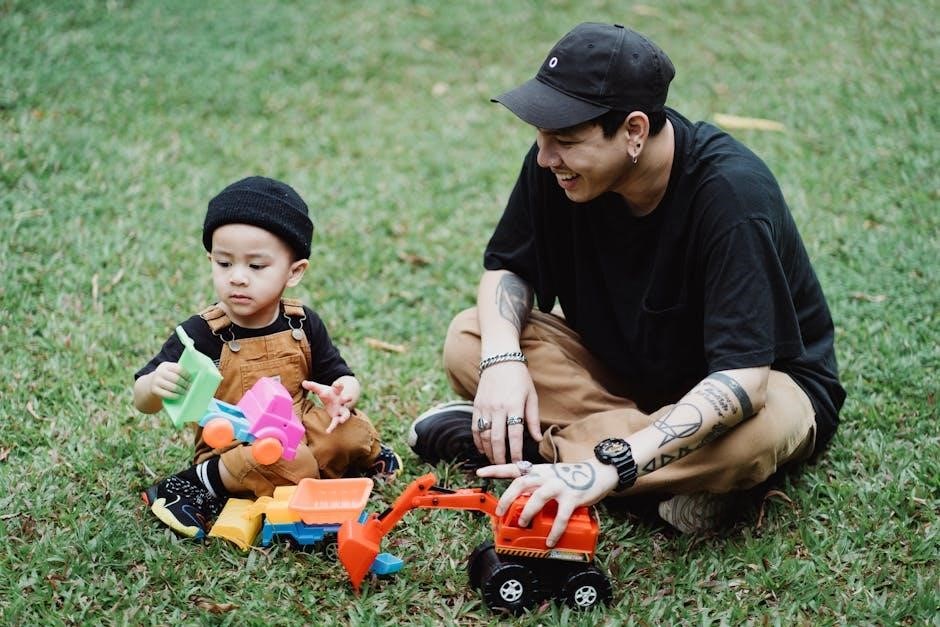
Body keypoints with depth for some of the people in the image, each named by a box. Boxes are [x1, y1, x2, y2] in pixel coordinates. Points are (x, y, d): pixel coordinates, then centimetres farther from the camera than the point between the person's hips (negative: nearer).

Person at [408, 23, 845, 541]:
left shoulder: (733, 193, -33)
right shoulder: (556, 167, -17)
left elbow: (741, 381, -40)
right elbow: (507, 266, 0)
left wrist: (605, 470, -50)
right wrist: (503, 357, -24)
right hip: (625, 363, 5)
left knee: (751, 438, -41)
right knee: (468, 342, -14)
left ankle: (539, 445, -21)